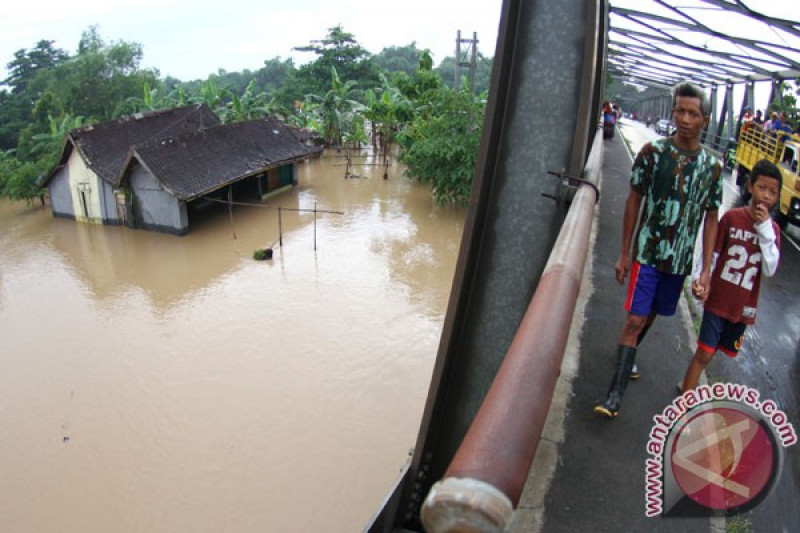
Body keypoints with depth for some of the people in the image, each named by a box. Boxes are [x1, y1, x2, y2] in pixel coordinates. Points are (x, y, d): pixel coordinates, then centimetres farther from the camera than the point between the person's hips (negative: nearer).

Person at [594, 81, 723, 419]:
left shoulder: (712, 167, 1)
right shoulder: (653, 151, -6)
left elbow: (710, 219, 6)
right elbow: (634, 201, -1)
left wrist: (706, 270, 1)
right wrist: (624, 254, -1)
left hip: (680, 259, 3)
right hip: (648, 252, -3)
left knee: (651, 315, 17)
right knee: (635, 319, -7)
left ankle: (629, 354, 43)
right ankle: (616, 393, -3)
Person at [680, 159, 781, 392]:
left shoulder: (772, 229, 0)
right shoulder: (731, 217, -7)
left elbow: (770, 270, -12)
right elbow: (712, 253, -2)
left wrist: (765, 229, -16)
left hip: (744, 307, 3)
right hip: (718, 300, -3)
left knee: (706, 353, 14)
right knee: (704, 353, -4)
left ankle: (687, 387, 32)